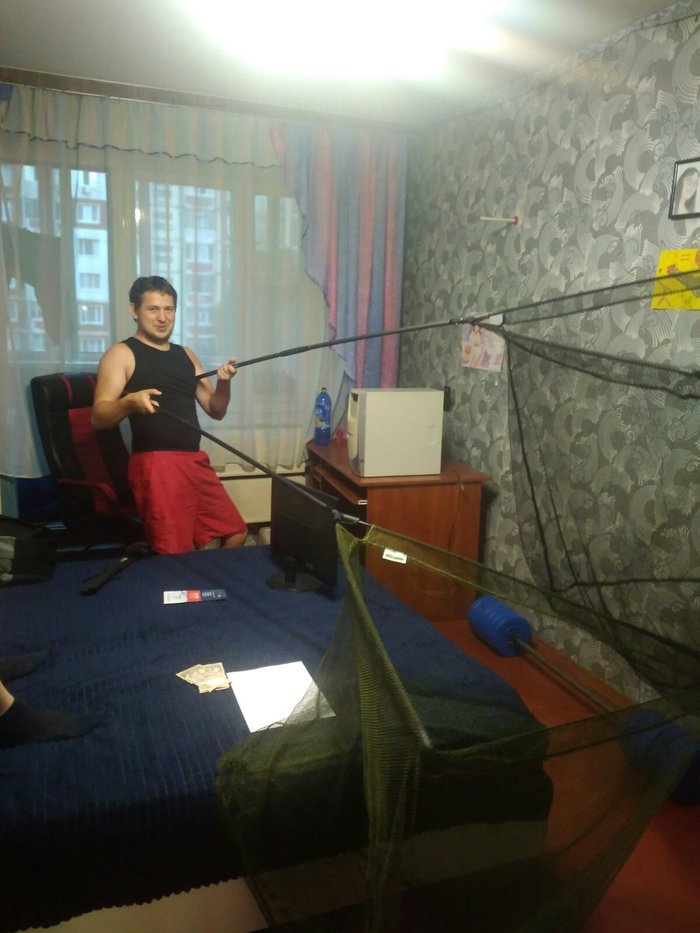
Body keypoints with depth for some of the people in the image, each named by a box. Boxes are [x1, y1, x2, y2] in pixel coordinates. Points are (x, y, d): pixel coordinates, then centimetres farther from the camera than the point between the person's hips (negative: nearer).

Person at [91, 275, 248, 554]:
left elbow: (216, 410, 16)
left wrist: (224, 383, -5)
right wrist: (130, 402, -31)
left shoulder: (185, 354, 19)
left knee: (236, 533, 12)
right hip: (156, 464, -7)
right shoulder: (121, 354, 0)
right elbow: (98, 417, -10)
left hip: (196, 461, 7)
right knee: (176, 556, -8)